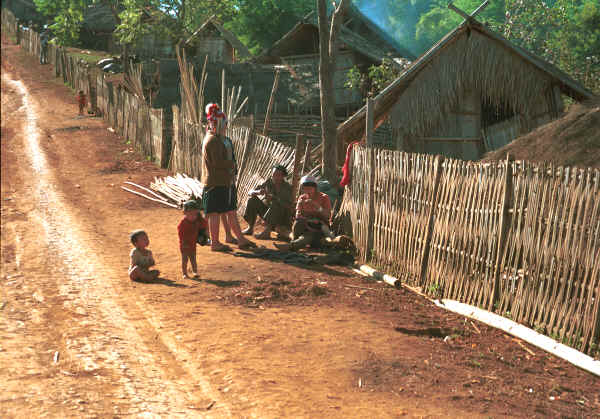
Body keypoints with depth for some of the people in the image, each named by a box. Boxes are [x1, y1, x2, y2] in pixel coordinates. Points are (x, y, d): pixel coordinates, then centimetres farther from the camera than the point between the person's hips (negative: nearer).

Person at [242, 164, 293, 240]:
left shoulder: (287, 187, -15)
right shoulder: (268, 183, -3)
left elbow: (288, 205, -29)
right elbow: (250, 192, -5)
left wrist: (273, 197, -38)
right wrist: (258, 192, -28)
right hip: (268, 213, 5)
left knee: (276, 205, -34)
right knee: (253, 200, -10)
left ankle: (267, 232, -34)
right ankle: (250, 228, -6)